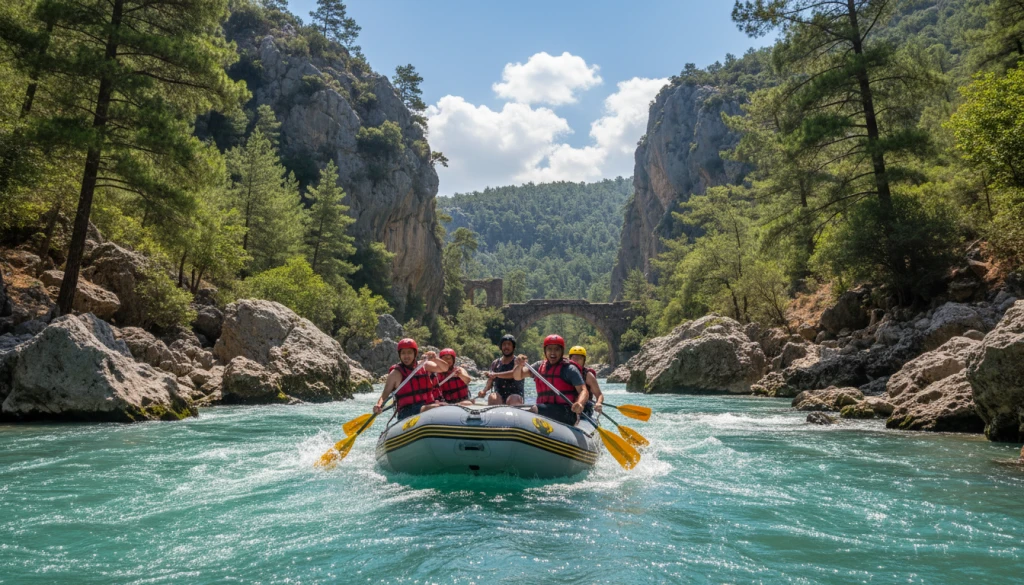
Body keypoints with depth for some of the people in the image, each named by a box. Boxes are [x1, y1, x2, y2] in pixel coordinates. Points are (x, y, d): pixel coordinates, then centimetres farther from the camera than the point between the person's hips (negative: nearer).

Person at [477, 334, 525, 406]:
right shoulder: (495, 363, 16)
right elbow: (490, 381, 12)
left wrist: (496, 374, -20)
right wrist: (484, 390, -9)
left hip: (515, 395, -3)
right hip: (499, 397, 3)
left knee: (512, 400, -36)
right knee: (492, 397, -30)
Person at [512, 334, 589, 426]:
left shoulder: (569, 369, -1)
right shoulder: (539, 366, 16)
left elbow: (583, 391, -11)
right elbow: (517, 376, 15)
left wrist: (580, 404, -34)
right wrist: (519, 365, -9)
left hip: (565, 414, -6)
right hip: (544, 410, 6)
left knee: (534, 409, -30)